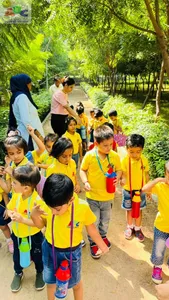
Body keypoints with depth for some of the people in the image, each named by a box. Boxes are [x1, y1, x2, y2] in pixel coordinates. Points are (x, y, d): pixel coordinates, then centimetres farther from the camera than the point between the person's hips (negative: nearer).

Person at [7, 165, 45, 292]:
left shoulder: (37, 200, -33)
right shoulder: (16, 196, -14)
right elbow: (9, 209, 2)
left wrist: (22, 219, -39)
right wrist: (11, 214, -21)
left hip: (33, 236, -5)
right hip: (17, 233, 5)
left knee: (36, 256, 21)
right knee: (17, 255, 27)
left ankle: (40, 273, 51)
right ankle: (18, 273, 56)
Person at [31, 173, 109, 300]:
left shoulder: (83, 208, -29)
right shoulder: (47, 205, -22)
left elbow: (91, 229, -10)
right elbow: (41, 224, -4)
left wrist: (102, 246, 4)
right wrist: (34, 215, -25)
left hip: (72, 252, -2)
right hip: (50, 249, 2)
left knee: (75, 283, 21)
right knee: (50, 281, 25)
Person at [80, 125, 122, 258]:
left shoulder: (115, 156, -11)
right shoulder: (89, 156, -17)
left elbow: (119, 170, 3)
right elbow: (82, 170, -4)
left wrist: (117, 177, -17)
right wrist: (85, 181, -20)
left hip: (108, 196, 3)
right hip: (92, 196, -2)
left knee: (105, 220, 24)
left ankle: (103, 236, 53)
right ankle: (93, 243, 34)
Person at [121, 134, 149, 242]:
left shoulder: (144, 160, -11)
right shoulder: (125, 160, -19)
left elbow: (146, 174, 0)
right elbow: (123, 174, -16)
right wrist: (122, 180, -40)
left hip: (141, 190, 2)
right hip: (128, 190, -1)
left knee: (139, 210, 16)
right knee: (129, 210, 17)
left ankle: (137, 229, 35)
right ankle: (130, 227, 39)